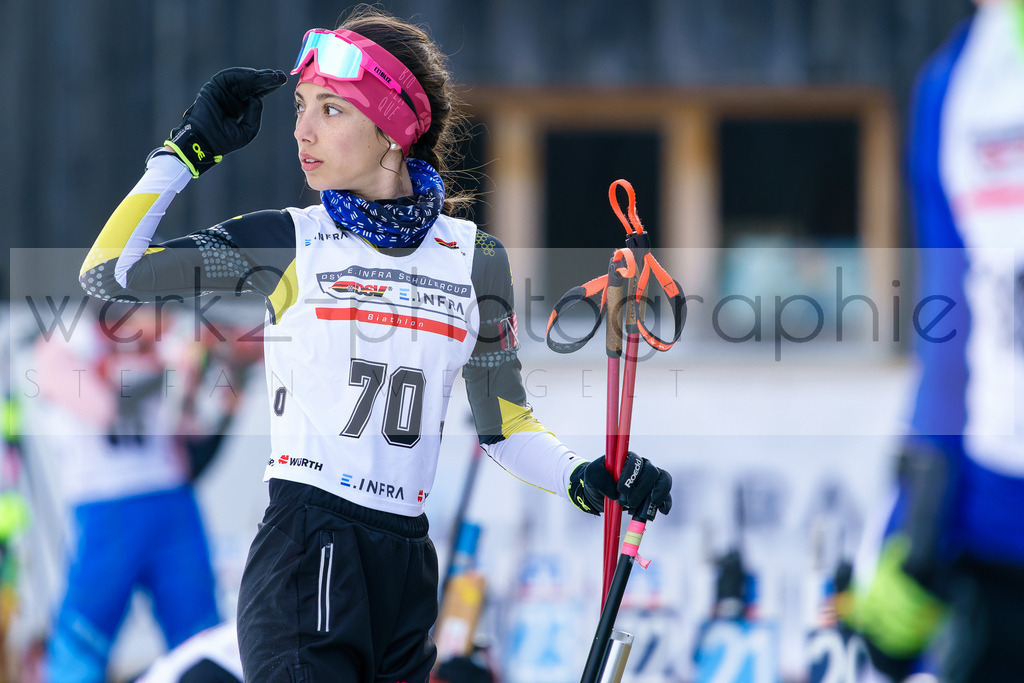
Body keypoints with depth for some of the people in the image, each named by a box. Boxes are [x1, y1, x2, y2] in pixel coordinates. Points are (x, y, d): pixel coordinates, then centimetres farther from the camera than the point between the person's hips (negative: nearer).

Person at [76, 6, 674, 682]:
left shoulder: (474, 258, 8)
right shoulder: (293, 243, 2)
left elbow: (503, 423, 15)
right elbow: (108, 272, -2)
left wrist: (583, 480, -2)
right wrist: (190, 148, 0)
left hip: (407, 571, 3)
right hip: (306, 554, -3)